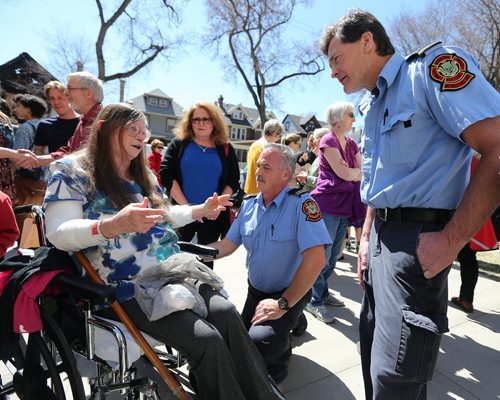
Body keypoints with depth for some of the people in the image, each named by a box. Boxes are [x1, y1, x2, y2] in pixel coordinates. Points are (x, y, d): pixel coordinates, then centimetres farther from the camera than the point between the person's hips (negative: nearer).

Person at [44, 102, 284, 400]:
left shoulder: (143, 175, 18)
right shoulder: (71, 170, -3)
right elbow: (59, 233, -15)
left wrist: (203, 210, 19)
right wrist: (114, 224, -34)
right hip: (129, 290, -6)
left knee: (226, 313, -18)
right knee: (207, 339, -22)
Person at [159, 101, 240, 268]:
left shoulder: (225, 148, 4)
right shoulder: (179, 143, 1)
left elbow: (234, 180, 2)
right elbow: (166, 174, -7)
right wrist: (186, 206, -14)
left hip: (213, 215, 1)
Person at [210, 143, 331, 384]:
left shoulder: (301, 203, -22)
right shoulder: (249, 204, -1)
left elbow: (315, 260, -28)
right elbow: (227, 245, 6)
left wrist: (283, 304, -23)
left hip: (290, 294, -6)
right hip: (255, 291, 7)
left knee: (260, 342, -25)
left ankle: (278, 360, 10)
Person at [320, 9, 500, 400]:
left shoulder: (433, 67, -9)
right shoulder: (371, 107, 17)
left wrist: (452, 240, -20)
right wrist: (367, 239, 16)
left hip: (416, 237, -8)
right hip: (382, 236, 9)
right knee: (374, 349, 19)